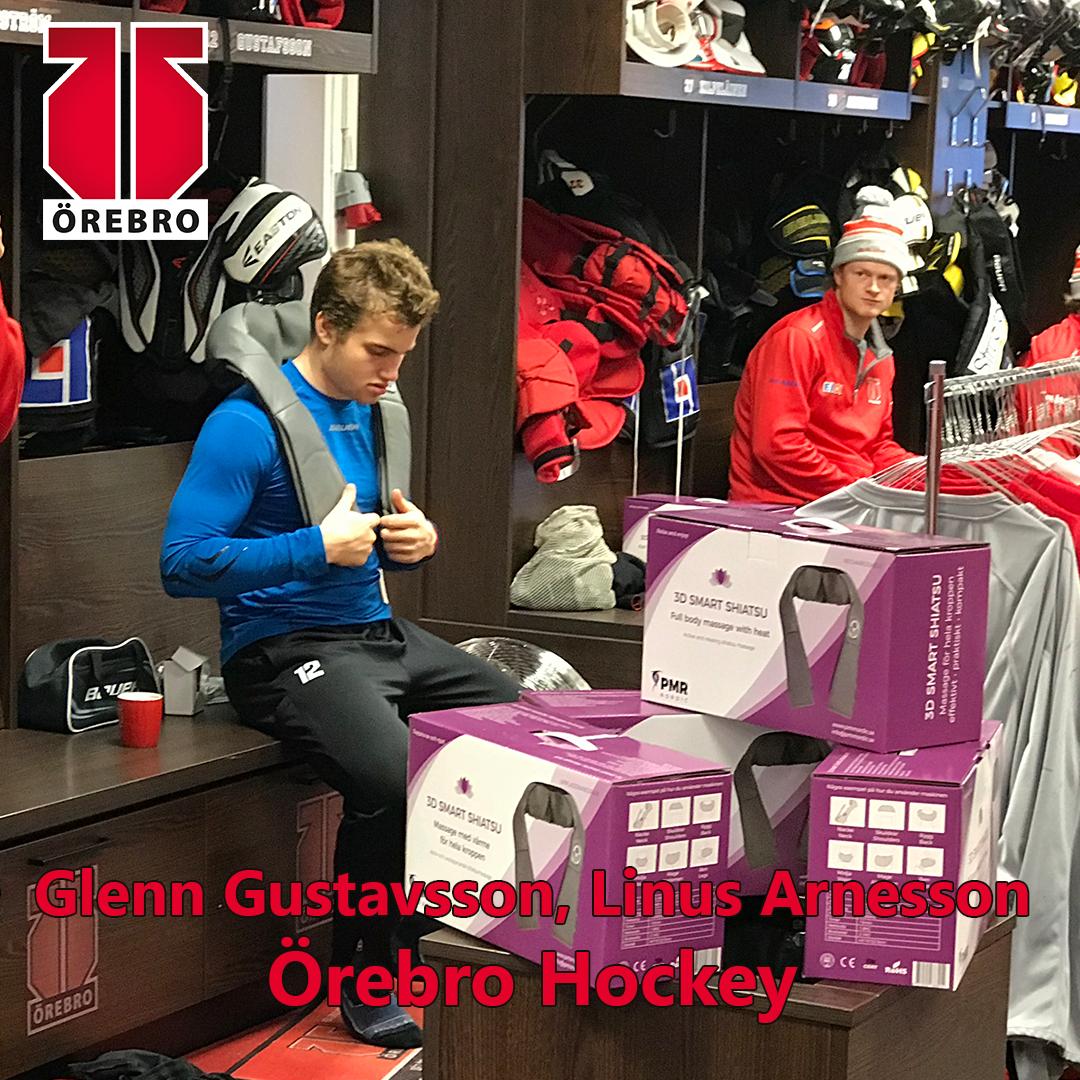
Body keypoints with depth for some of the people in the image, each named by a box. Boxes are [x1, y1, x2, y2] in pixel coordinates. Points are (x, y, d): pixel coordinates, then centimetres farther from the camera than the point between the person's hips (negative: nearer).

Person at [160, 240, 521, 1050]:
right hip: (283, 644, -8)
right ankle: (371, 979, -11)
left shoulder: (372, 413, 12)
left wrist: (418, 542, 0)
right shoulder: (248, 425, -13)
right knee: (390, 772, -33)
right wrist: (319, 548, -21)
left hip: (380, 632, 8)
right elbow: (183, 562, -18)